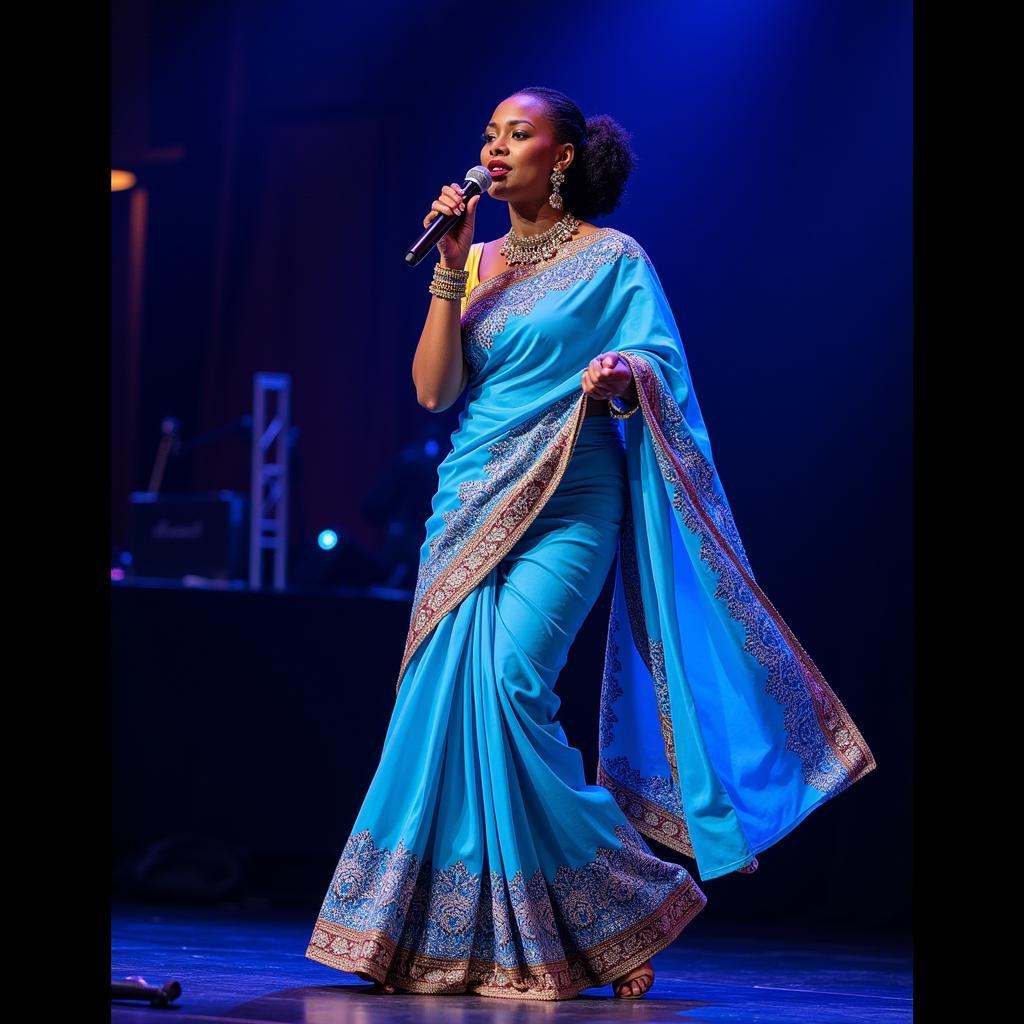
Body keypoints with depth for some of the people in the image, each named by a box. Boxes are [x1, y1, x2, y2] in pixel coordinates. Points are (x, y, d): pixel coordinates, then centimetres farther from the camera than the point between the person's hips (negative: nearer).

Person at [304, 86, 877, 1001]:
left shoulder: (612, 259, 3)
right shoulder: (478, 263, 16)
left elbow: (660, 371, -5)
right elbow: (434, 390, 6)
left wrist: (621, 379, -27)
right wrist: (451, 269, 0)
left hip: (566, 506, -6)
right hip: (472, 503, 6)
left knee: (509, 682, -21)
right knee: (443, 695, -3)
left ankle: (624, 904, -8)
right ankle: (454, 935, 4)